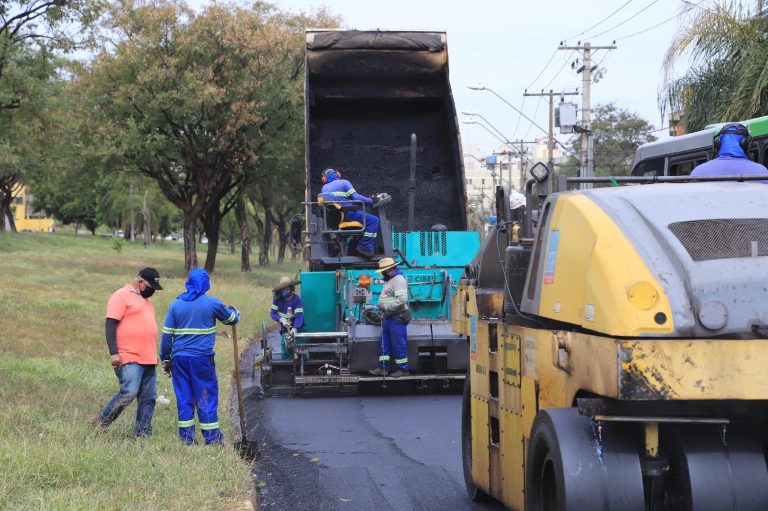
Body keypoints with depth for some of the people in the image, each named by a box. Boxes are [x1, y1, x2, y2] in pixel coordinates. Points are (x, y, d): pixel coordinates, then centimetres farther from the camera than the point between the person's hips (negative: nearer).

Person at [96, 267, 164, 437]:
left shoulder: (144, 299, 22)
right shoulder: (122, 296, -5)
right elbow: (110, 324, -12)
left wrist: (154, 355, 25)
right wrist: (113, 353, -20)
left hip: (148, 359, 9)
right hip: (129, 359, -9)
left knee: (148, 398, 3)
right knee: (129, 393, -17)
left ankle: (142, 434, 7)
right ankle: (101, 423, -1)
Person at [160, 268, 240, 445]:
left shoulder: (176, 304, 6)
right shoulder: (212, 303, -2)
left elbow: (167, 334, 5)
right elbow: (231, 319, 14)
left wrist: (165, 358, 12)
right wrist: (234, 312, 38)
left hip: (179, 357, 3)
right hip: (202, 358, -3)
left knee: (184, 397, 8)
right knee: (206, 397, 3)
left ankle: (186, 438, 9)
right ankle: (212, 437, 4)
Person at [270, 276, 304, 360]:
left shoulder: (297, 299, -18)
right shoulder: (277, 300, -4)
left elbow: (299, 316, -25)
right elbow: (273, 313, -4)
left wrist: (294, 329, -40)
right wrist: (281, 319, -25)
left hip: (295, 327, -4)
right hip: (284, 328, 4)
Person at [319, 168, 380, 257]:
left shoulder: (324, 188, 20)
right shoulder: (343, 183, 1)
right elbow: (356, 197, -8)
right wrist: (371, 201, 0)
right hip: (346, 214, -8)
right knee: (374, 220, -8)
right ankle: (365, 247, -15)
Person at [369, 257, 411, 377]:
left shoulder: (399, 280, -15)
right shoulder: (390, 280, 18)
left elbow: (402, 299, -26)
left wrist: (386, 307, -23)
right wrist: (381, 307, 12)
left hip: (397, 318, -10)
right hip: (388, 318, 10)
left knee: (399, 345, -4)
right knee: (385, 344, 11)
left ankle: (403, 369, 4)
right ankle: (383, 368, 16)